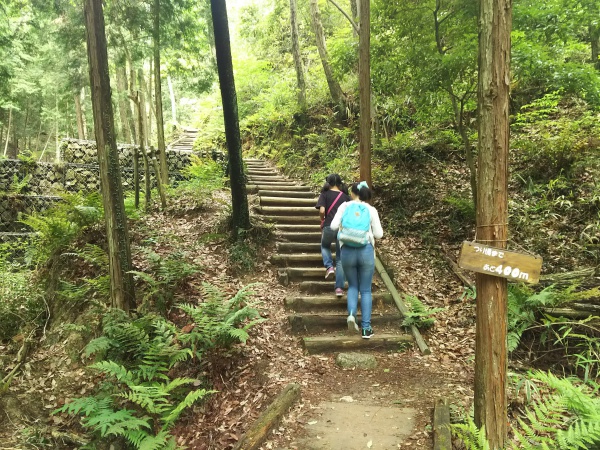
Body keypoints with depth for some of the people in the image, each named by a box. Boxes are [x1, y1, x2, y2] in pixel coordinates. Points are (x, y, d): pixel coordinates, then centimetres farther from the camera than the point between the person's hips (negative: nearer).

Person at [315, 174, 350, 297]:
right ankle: (339, 288, 5)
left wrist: (323, 220, 8)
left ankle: (329, 267, 8)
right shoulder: (345, 196, 10)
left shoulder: (325, 194, 3)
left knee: (325, 246, 31)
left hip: (329, 227, -2)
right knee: (340, 259, 9)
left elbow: (322, 210, -10)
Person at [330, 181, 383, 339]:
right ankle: (366, 328, 9)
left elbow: (333, 226, -3)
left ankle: (351, 314, -6)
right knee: (366, 290, 10)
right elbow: (379, 234, 1)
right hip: (366, 251, -1)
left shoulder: (344, 206, 2)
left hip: (347, 251, 1)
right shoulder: (371, 210, 1)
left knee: (353, 286, 20)